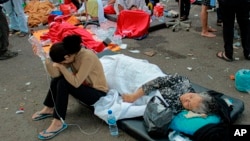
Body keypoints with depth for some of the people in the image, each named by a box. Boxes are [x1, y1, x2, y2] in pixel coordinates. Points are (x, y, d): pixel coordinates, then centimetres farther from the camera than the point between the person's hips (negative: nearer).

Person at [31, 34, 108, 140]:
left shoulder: (87, 57, -29)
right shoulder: (70, 54, -6)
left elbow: (76, 83, -31)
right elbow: (55, 74, -13)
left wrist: (60, 66, -24)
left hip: (98, 93, -8)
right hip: (84, 86, 8)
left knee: (63, 83, -24)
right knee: (57, 79, -4)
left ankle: (58, 123, -19)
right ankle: (49, 109, 11)